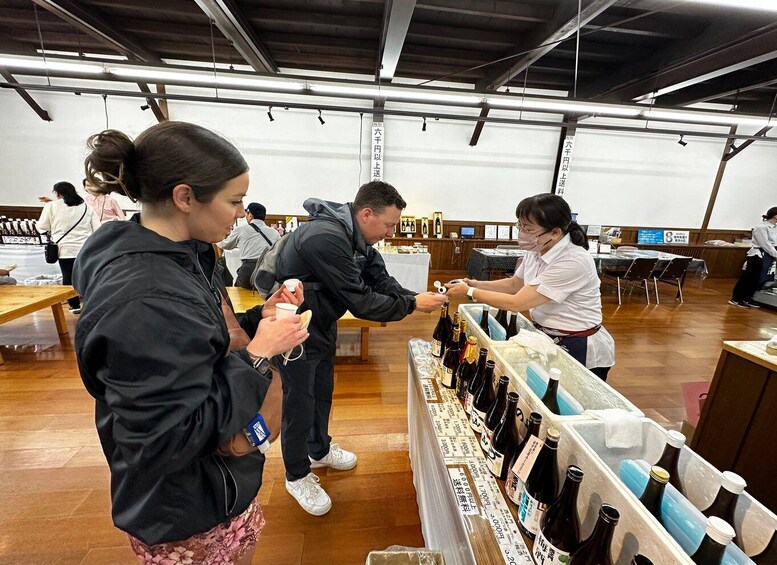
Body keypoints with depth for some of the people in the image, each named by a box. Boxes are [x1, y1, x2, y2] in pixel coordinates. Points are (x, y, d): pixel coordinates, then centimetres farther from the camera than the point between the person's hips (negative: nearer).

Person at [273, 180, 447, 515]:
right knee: (300, 401, 7)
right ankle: (297, 476, 31)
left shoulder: (358, 236, -4)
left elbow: (381, 280, -3)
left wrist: (416, 297, -18)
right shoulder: (326, 239, -34)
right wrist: (412, 304, -24)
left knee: (323, 391, 22)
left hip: (322, 323, 9)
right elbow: (361, 302, -32)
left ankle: (319, 450, 46)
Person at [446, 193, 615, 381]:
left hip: (578, 350, -7)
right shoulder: (536, 252, -6)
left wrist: (469, 292, -20)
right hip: (546, 338, 7)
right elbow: (514, 284, 11)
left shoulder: (573, 262, -29)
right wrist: (478, 284, -4)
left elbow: (517, 303, -28)